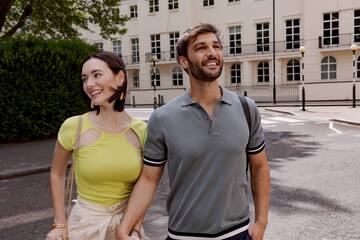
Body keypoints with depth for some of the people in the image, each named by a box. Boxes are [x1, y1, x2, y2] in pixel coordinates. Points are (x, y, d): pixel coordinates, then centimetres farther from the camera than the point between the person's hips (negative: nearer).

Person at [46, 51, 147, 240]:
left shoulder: (141, 130, -10)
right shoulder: (74, 126, -14)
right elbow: (57, 174, 1)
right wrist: (59, 224, 0)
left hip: (127, 222, 1)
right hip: (86, 223, -1)